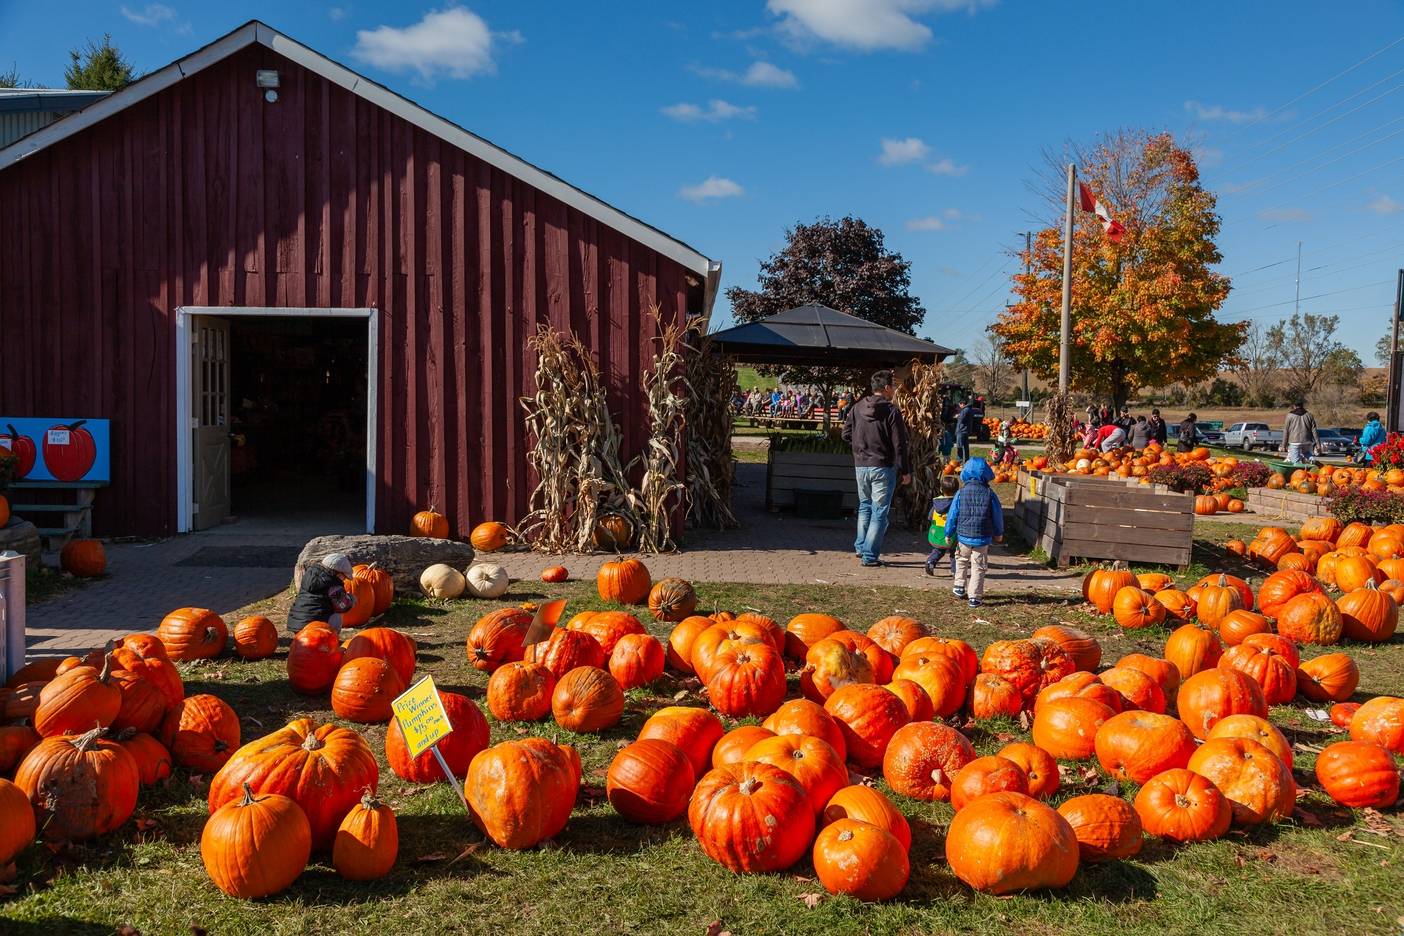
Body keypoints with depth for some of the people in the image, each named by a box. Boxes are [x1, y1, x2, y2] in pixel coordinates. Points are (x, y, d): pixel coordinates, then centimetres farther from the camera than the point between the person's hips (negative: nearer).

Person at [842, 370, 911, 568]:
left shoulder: (857, 408, 2)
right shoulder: (891, 411, -12)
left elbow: (846, 434, 6)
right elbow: (899, 444, -12)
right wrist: (904, 471, -5)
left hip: (860, 466, 5)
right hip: (883, 468, -5)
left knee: (865, 506, 22)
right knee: (879, 512, 2)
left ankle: (860, 547, 24)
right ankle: (870, 556, 3)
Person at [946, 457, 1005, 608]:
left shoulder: (961, 493, -6)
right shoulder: (989, 494, -5)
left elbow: (953, 515, -1)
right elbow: (998, 515, 4)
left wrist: (948, 533, 11)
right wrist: (999, 533, 20)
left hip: (963, 535, 1)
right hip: (983, 539, -1)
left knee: (962, 561, 25)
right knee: (978, 568, 5)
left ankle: (960, 587, 28)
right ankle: (974, 597, 4)